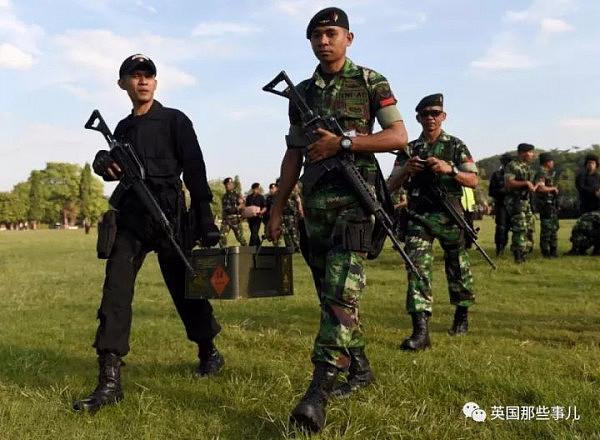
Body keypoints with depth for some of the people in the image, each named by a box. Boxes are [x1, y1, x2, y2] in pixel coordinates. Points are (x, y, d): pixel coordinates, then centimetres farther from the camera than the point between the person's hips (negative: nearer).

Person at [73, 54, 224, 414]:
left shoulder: (175, 121, 0)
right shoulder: (123, 128, 16)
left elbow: (195, 171, -5)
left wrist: (206, 220, -12)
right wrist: (106, 166, 0)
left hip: (168, 216, -5)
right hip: (130, 218, 5)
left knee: (185, 290, 6)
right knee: (115, 293, -6)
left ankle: (210, 354, 28)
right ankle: (110, 380, -4)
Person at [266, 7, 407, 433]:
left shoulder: (371, 83, 2)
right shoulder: (302, 93, 15)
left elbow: (399, 137, -6)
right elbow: (293, 155, 15)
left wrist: (342, 142, -15)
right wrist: (277, 209, 10)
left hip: (354, 199, -6)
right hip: (315, 204, 6)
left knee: (341, 293, -16)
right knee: (330, 295, 10)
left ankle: (319, 393, -20)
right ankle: (360, 369, 26)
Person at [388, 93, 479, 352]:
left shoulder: (456, 146, 4)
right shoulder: (409, 150, 9)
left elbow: (473, 180, -3)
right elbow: (392, 186, 6)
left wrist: (449, 169, -20)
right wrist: (406, 170, -14)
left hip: (450, 217, 0)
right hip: (419, 217, 1)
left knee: (457, 268, 13)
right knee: (417, 266, -15)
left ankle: (462, 317, 36)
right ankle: (420, 331, -20)